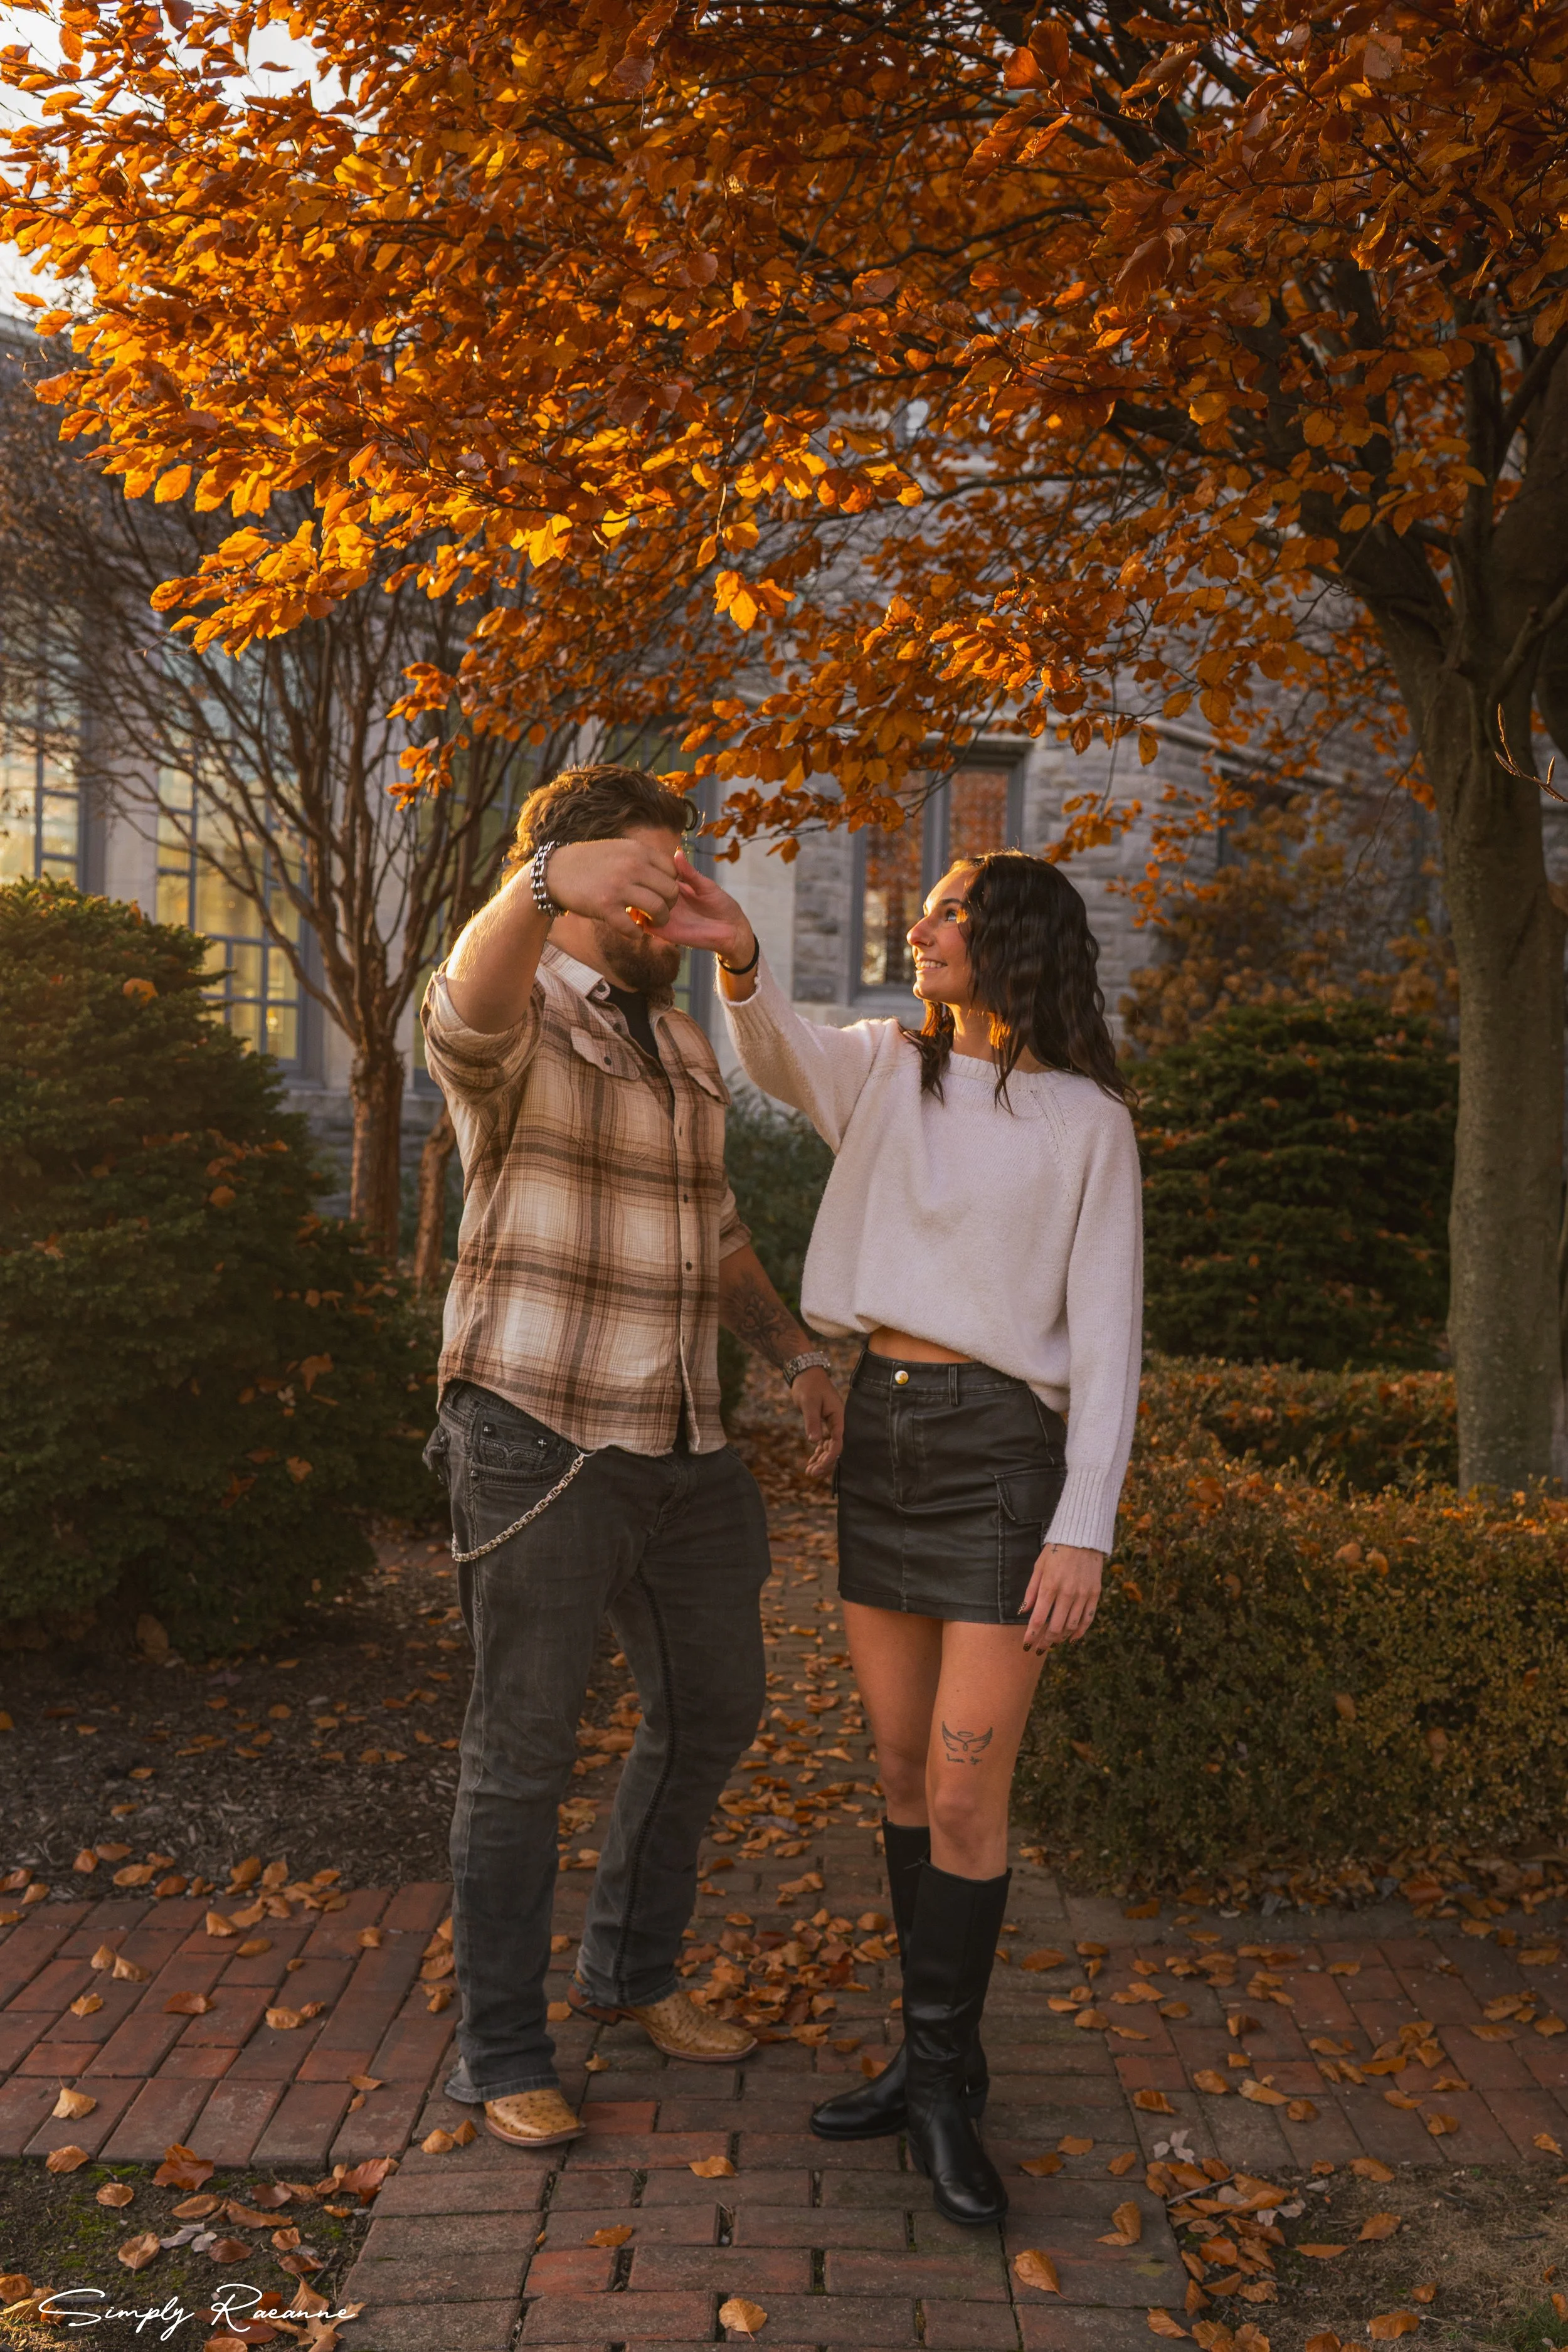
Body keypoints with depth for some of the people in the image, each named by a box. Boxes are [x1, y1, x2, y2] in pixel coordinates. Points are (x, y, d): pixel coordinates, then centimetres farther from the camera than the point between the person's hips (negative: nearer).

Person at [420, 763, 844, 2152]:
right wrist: (544, 882, -56)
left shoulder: (686, 1049, 14)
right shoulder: (518, 1023, -10)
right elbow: (464, 1008, -37)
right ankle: (502, 2053, 19)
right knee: (525, 1752, 2)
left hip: (682, 1446, 8)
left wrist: (796, 1354, 12)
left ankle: (634, 1971, 38)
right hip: (540, 1441, -8)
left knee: (713, 1711, 18)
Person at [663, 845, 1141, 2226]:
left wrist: (1086, 1529, -13)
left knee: (967, 1789, -6)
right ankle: (942, 2052, 24)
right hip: (881, 1434, 5)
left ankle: (942, 2086, 11)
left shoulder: (1088, 1120, -3)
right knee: (905, 1765, 10)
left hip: (1005, 1450, -5)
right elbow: (776, 1052, -12)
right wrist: (739, 952, -34)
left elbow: (1106, 1334, -7)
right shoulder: (887, 1068, 9)